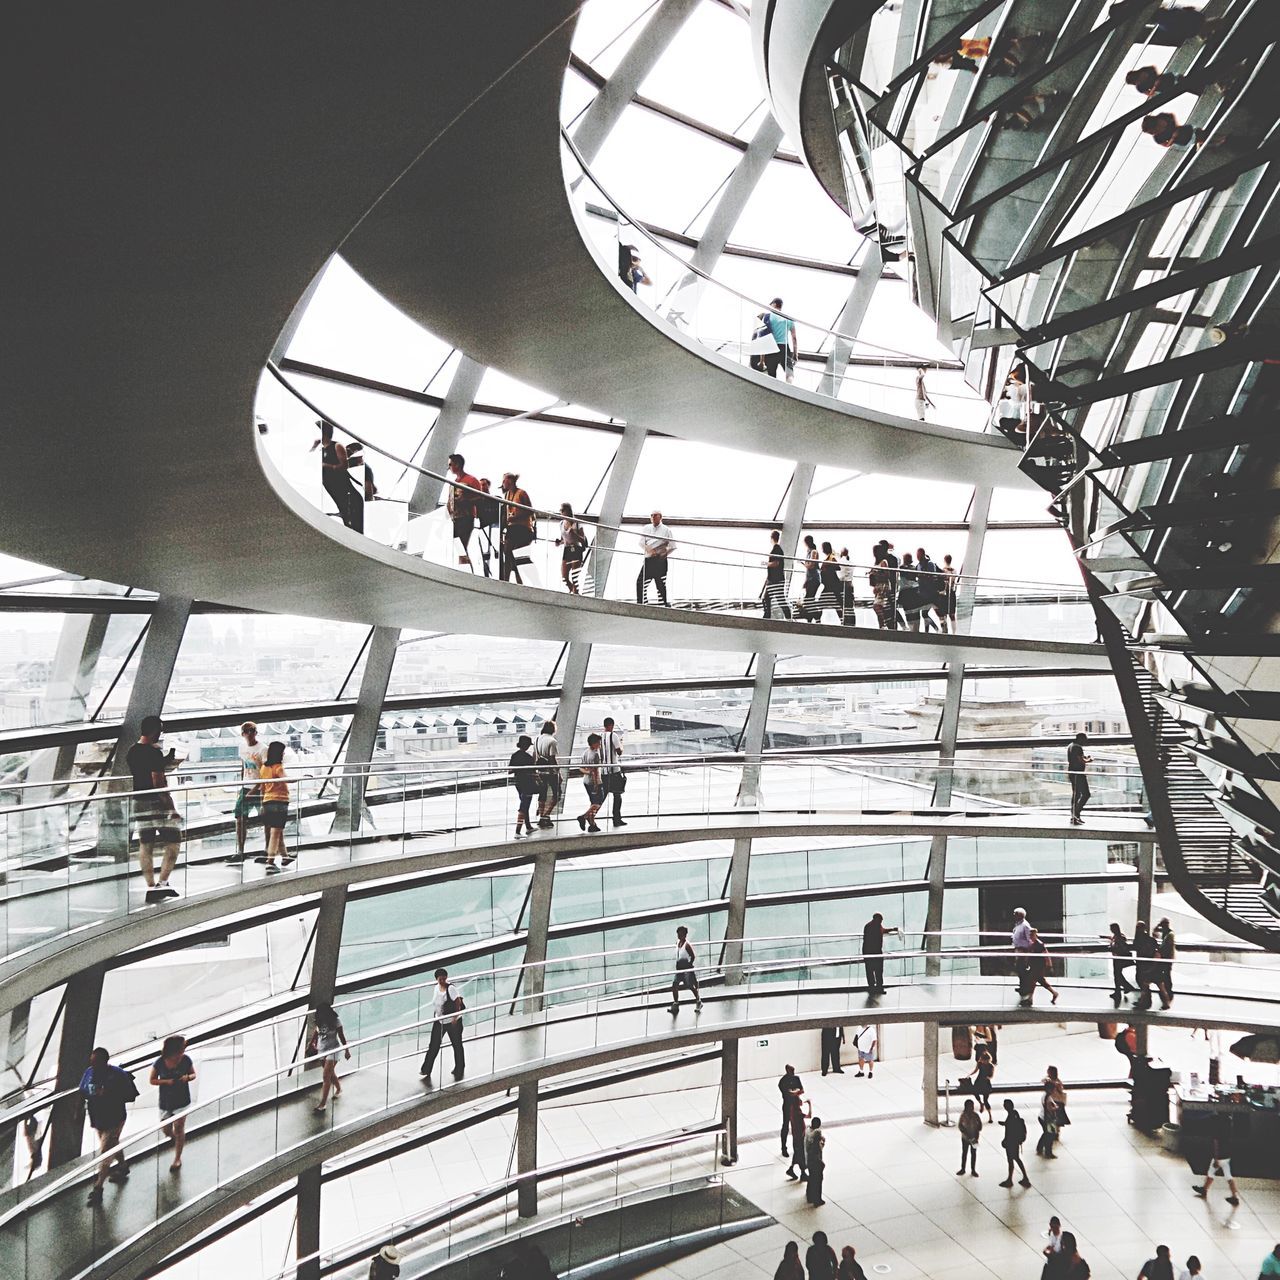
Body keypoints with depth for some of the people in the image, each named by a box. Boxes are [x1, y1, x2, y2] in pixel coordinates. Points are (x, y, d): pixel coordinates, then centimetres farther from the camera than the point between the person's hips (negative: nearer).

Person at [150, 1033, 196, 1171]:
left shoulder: (186, 1060, -13)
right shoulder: (159, 1063, -15)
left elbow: (193, 1074, 2)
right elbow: (152, 1080, -4)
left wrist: (187, 1077, -21)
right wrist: (166, 1081, -21)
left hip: (182, 1101, -1)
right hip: (165, 1102, 1)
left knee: (179, 1129, 2)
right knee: (166, 1131, 12)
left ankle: (177, 1159, 19)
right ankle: (178, 1139, 47)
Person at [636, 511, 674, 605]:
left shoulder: (666, 530, 3)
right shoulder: (647, 528, 14)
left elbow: (672, 546, 2)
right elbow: (641, 543, 6)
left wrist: (663, 554, -7)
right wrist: (650, 550, -11)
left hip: (660, 561, -4)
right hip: (648, 560, 4)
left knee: (661, 585, -4)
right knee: (640, 582, 1)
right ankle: (641, 604, 9)